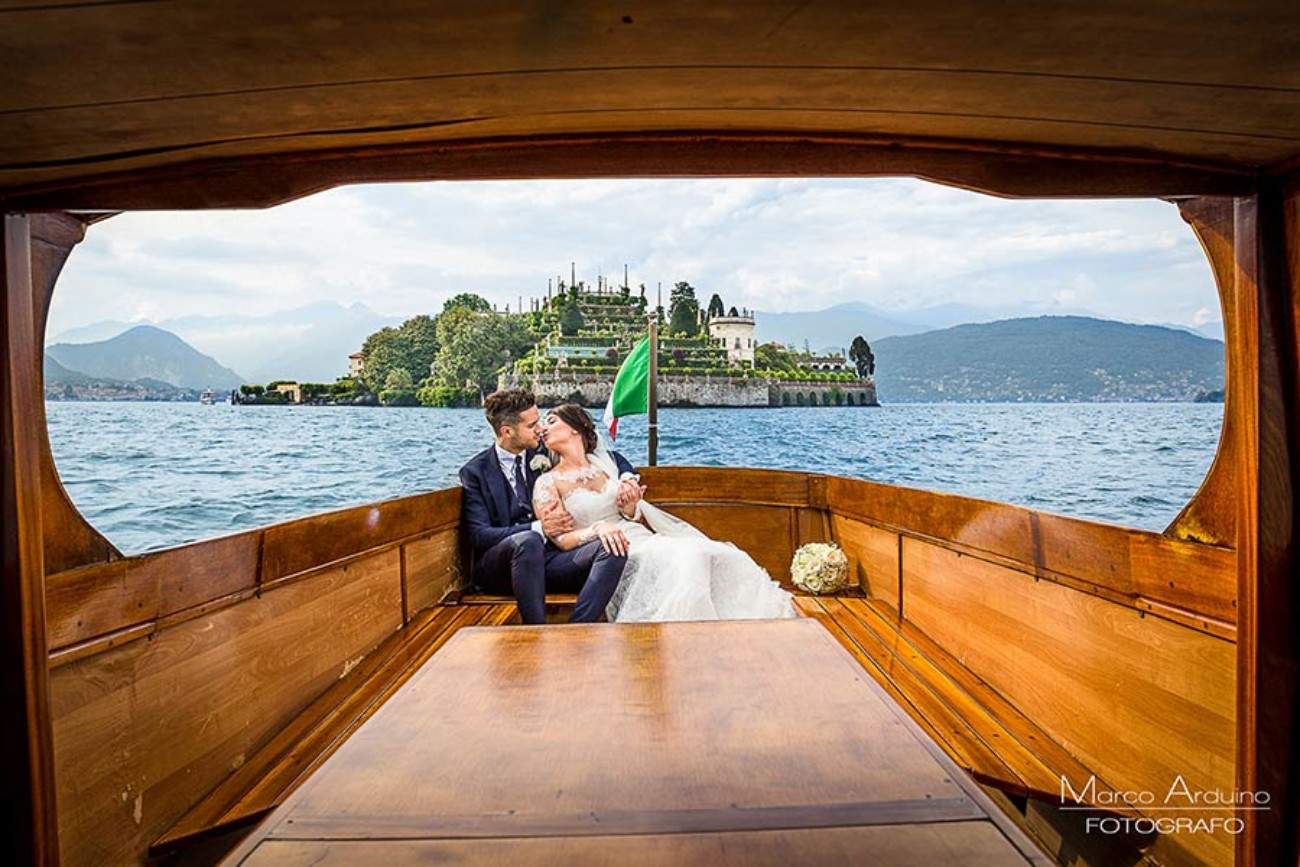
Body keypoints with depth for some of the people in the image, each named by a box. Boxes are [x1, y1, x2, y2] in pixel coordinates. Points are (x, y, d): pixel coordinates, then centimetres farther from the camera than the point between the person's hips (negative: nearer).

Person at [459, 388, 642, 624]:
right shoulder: (475, 472, 3)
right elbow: (478, 536, -7)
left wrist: (626, 480, -3)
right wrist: (538, 529, -20)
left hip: (550, 556, 3)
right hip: (501, 566, -3)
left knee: (612, 548, -25)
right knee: (527, 541, -37)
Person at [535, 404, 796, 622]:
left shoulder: (603, 462, 18)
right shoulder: (547, 483, 5)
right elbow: (560, 539, -6)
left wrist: (629, 506, -7)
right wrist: (597, 528, -24)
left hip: (643, 539, 6)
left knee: (724, 558, -15)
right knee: (685, 560, -32)